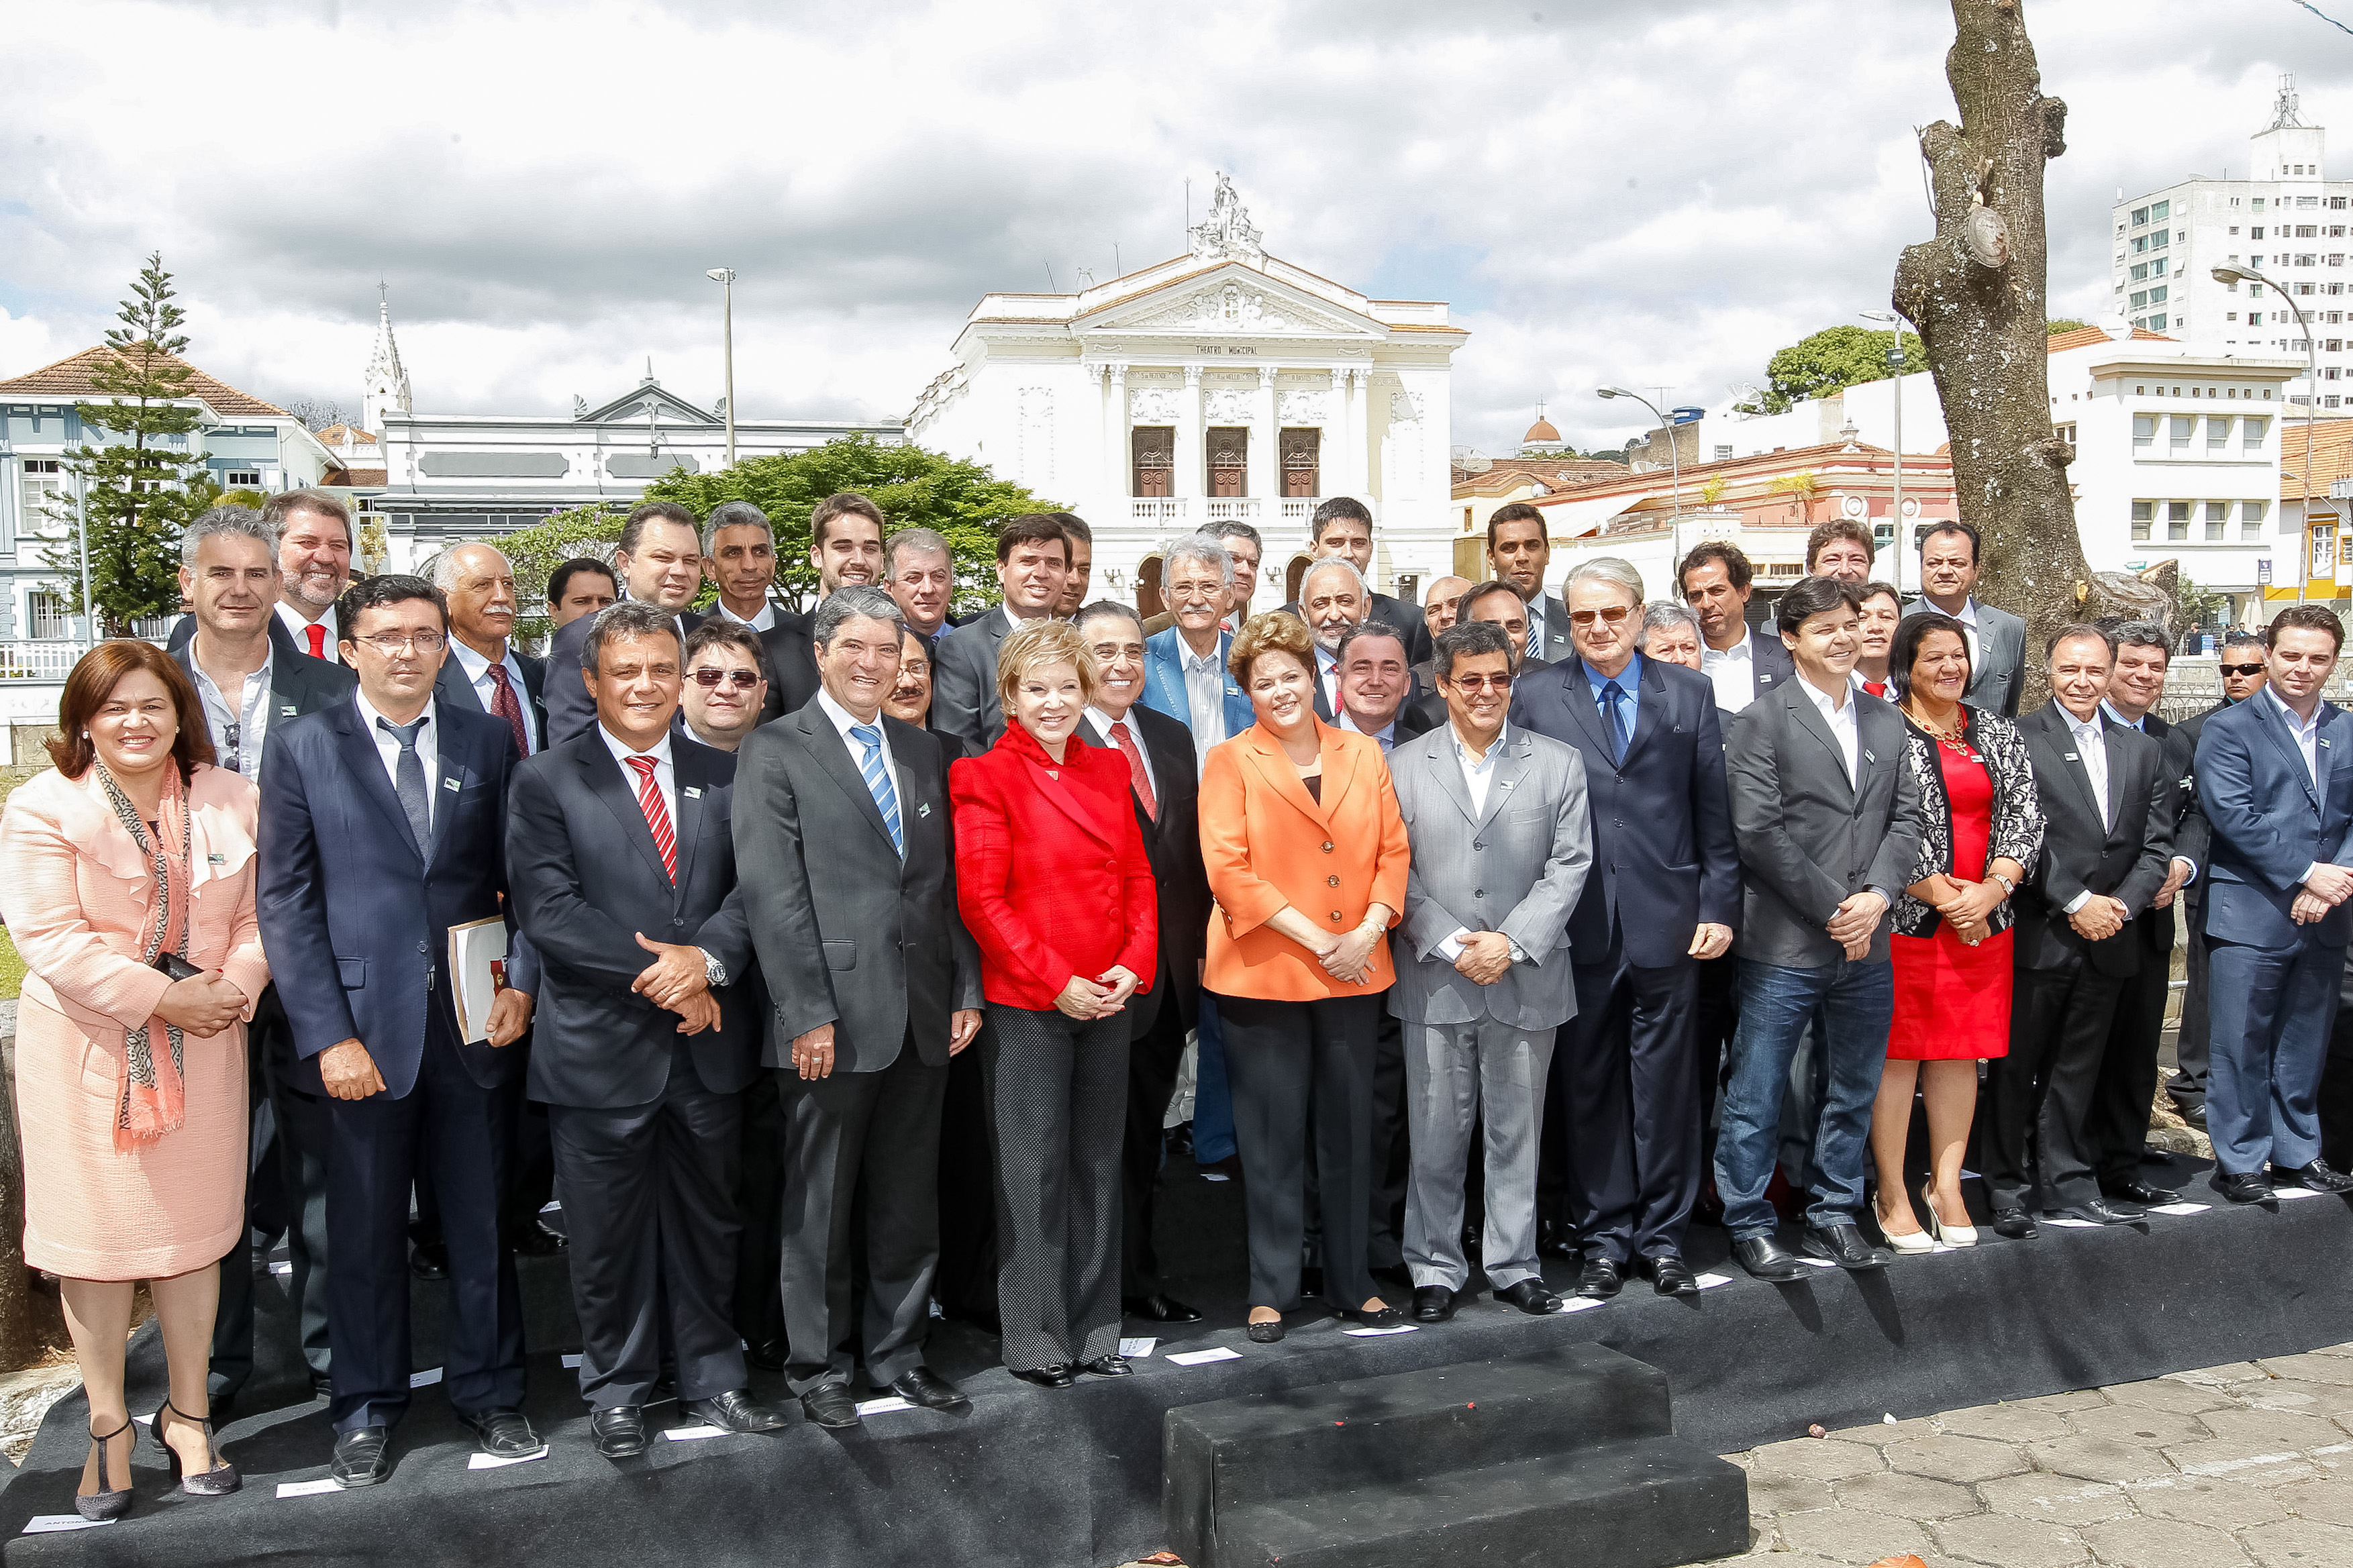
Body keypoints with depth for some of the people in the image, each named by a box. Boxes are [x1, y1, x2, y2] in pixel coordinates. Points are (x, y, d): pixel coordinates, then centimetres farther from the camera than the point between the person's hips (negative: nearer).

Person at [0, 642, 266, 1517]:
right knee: (95, 1232, 7)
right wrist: (162, 997, -19)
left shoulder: (230, 801, 3)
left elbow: (258, 914, 3)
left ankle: (187, 1411, 26)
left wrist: (234, 989, -15)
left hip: (202, 1046, 3)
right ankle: (107, 1426, 23)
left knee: (192, 1226, 10)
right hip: (86, 1050, -2)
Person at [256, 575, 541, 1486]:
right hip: (362, 1025, -1)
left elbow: (522, 878, 8)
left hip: (474, 1023, 2)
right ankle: (366, 1410, 27)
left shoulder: (488, 742, 7)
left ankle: (489, 1392, 27)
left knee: (483, 1221, 10)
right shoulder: (302, 747, 1)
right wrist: (328, 1034, -9)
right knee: (364, 1230, 10)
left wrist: (522, 982, -7)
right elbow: (285, 901, -3)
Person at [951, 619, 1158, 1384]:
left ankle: (1093, 1328, 25)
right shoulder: (985, 776, -6)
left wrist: (1133, 965, -4)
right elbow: (981, 900, -11)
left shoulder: (1108, 769, 11)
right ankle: (1035, 1338, 15)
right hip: (1026, 1004, -5)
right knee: (1034, 1170, 2)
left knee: (1098, 1164, 12)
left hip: (1107, 1000, 5)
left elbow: (1138, 876, 12)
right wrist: (1057, 983, -15)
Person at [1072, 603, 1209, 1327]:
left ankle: (1139, 1276, 29)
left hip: (1169, 973, 6)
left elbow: (1192, 849, 14)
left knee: (1143, 1132, 17)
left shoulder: (1173, 738, 12)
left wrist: (1197, 944, 8)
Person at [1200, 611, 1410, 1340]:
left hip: (1355, 974, 3)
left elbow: (1393, 851, 6)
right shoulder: (1229, 763, -1)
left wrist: (1365, 933, -9)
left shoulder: (1363, 755, 10)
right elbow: (1228, 870, -11)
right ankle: (1271, 1290, 17)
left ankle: (1350, 1280, 25)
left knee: (1349, 1132, 11)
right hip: (1262, 973, -3)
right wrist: (1314, 938, -14)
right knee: (1273, 1138, 4)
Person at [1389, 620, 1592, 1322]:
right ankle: (1436, 1269, 17)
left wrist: (1513, 940, -11)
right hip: (1435, 980, -1)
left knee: (1517, 1131, 10)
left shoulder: (1559, 763, 6)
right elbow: (1396, 870, -1)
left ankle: (1514, 1264, 23)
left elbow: (1571, 864, 0)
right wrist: (1452, 944, -12)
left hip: (1527, 979, 1)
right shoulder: (1404, 765, 4)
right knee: (1437, 1133, 5)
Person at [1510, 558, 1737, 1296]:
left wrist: (1719, 906, 0)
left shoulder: (1689, 693, 7)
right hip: (1576, 927, 0)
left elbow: (1714, 813, 6)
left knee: (1666, 1084, 8)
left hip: (1667, 921, 1)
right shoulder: (1533, 697, 3)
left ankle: (1662, 1236, 22)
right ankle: (1602, 1236, 21)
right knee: (1587, 1087, 8)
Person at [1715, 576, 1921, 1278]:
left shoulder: (1885, 721, 13)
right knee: (1757, 1096, 2)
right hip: (1784, 946, -6)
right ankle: (1748, 1223, 16)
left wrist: (1877, 895, -8)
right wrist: (1832, 908, -13)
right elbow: (1757, 832, -13)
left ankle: (1833, 1216, 29)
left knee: (1855, 1091, 15)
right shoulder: (1761, 720, -6)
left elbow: (1906, 818, 8)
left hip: (1867, 945, 6)